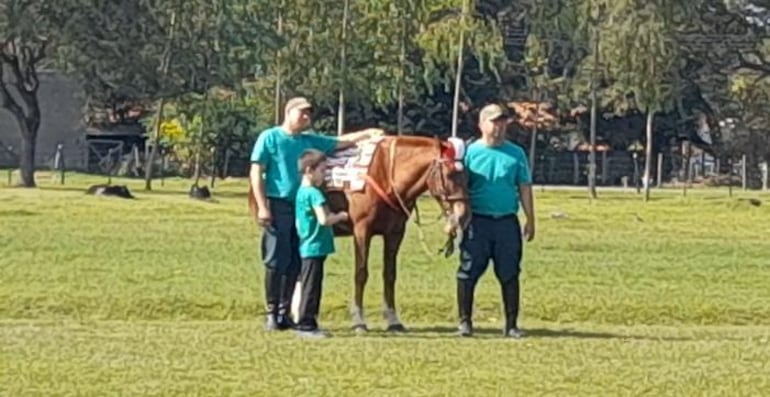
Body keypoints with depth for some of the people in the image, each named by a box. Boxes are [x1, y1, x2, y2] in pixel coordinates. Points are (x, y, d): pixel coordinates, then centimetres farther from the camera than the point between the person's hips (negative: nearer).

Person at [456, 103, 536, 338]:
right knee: (468, 273, 0)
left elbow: (524, 188, 9)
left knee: (510, 275, 5)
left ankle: (511, 324, 12)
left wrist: (530, 220, 5)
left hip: (507, 222, 2)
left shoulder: (515, 154, 7)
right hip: (477, 221, -2)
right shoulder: (470, 152, 1)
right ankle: (465, 321, 10)